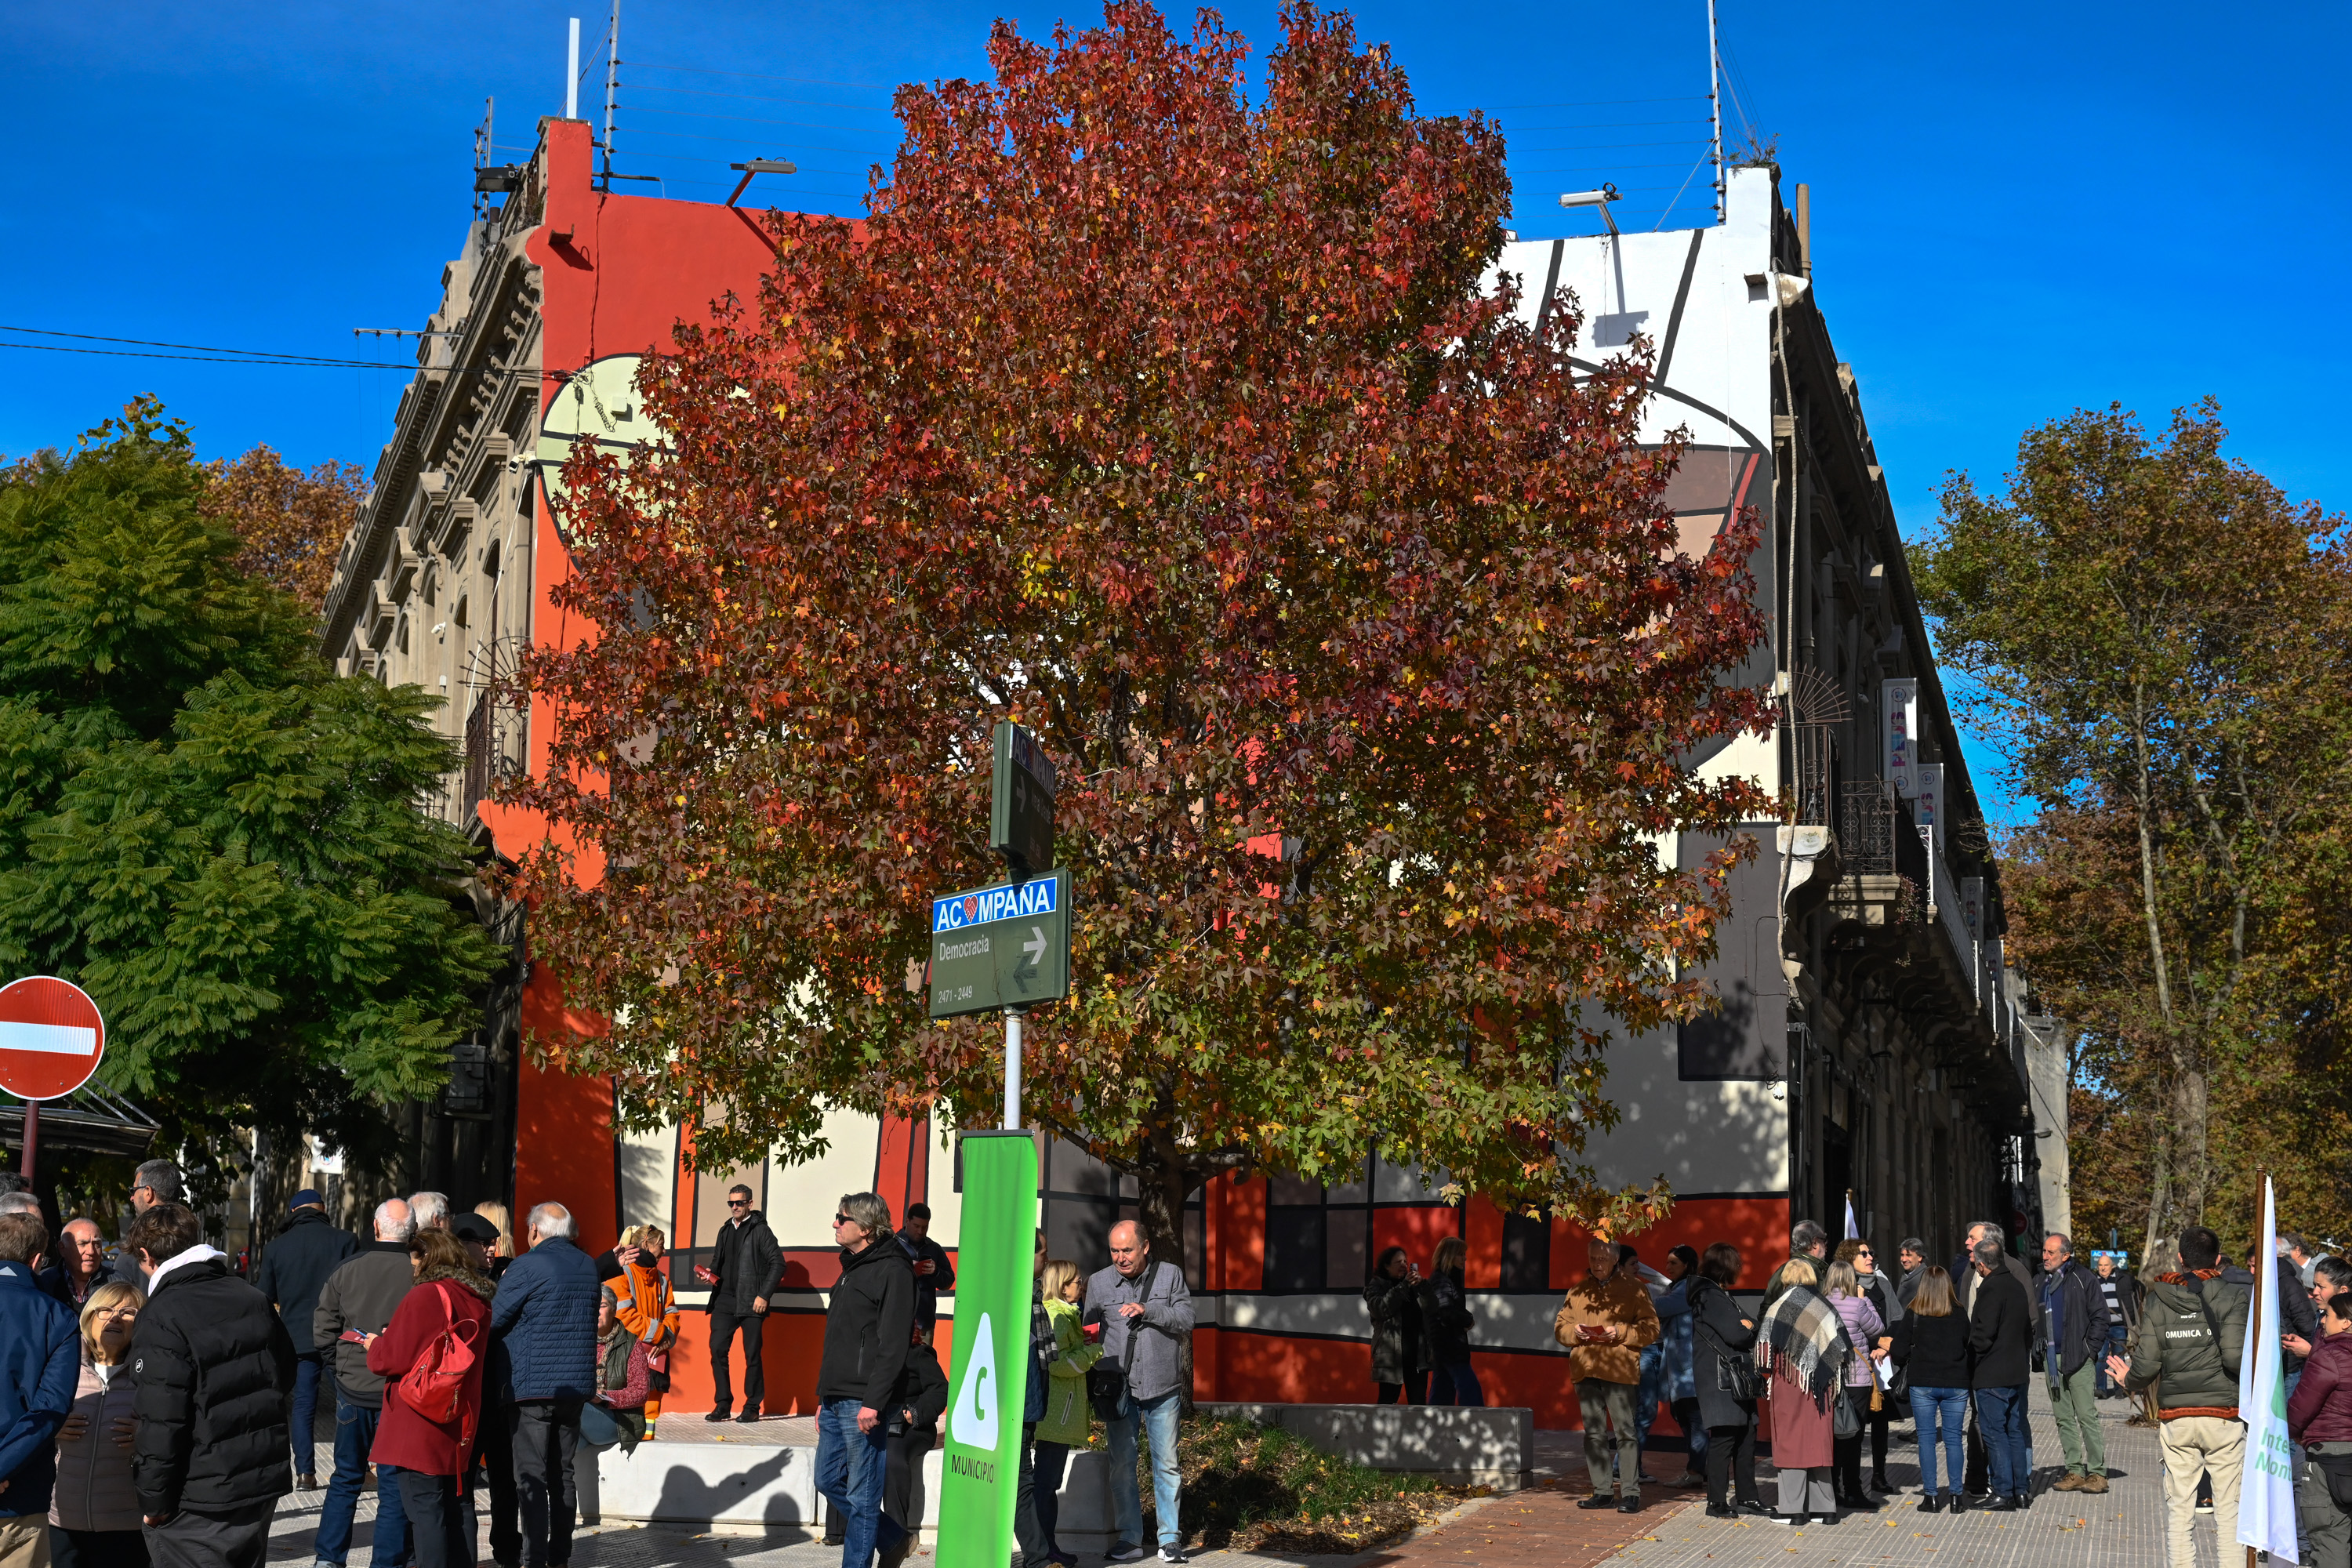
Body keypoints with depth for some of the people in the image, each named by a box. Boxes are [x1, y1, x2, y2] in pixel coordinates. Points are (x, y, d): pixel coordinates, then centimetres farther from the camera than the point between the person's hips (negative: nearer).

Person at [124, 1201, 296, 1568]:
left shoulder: (160, 1320, -16)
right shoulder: (252, 1299, 7)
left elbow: (161, 1420, -20)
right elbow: (286, 1376, 17)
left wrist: (154, 1498, -12)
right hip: (264, 1483, 7)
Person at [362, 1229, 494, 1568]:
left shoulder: (424, 1296, -14)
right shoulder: (478, 1299, 10)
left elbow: (391, 1359, -12)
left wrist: (375, 1345, 10)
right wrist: (396, 1339, 21)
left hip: (421, 1425, -8)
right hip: (461, 1425, 8)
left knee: (424, 1506, -5)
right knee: (457, 1504, 14)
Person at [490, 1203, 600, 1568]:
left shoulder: (527, 1267, -12)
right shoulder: (587, 1267, 9)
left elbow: (492, 1320, -9)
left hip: (532, 1386, -6)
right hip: (576, 1385, 6)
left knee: (531, 1477, -3)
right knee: (562, 1475, 12)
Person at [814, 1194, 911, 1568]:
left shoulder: (892, 1270, -11)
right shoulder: (851, 1269, 19)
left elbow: (894, 1344, -17)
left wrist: (873, 1402, -22)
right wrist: (823, 1397, 21)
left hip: (863, 1403, -10)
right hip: (836, 1402, 10)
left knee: (861, 1495, -4)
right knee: (828, 1481, 14)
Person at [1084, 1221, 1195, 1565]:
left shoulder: (1170, 1275, 4)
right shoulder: (1099, 1282, 7)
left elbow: (1186, 1319, -4)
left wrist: (1148, 1310, -17)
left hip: (1162, 1389, -1)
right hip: (1119, 1390, 1)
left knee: (1166, 1464, 1)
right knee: (1122, 1465, 3)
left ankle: (1170, 1539, 7)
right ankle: (1129, 1540, 11)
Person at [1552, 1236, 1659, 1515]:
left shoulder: (1633, 1288, 3)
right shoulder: (1578, 1290, 16)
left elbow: (1650, 1327, -2)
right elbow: (1560, 1327, 17)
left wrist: (1620, 1333, -16)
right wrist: (1574, 1332, -5)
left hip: (1619, 1369, -5)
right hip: (1585, 1369, 5)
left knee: (1624, 1430, -7)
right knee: (1594, 1432, 7)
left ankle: (1630, 1492, -4)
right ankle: (1601, 1492, 13)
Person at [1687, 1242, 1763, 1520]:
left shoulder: (1722, 1296, 21)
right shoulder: (1710, 1297, -12)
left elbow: (1748, 1327, 16)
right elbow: (1736, 1334, -19)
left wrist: (1747, 1327, -5)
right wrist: (1748, 1328, 1)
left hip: (1737, 1379, 10)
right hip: (1720, 1379, -10)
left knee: (1746, 1435, 11)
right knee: (1723, 1437, -10)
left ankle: (1747, 1497, 18)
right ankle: (1717, 1502, -7)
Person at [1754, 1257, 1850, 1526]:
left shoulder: (1780, 1307, -7)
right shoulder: (1826, 1308, 7)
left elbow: (1769, 1348, -9)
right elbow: (1841, 1349, 8)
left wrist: (1768, 1375, 3)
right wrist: (1825, 1376, 15)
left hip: (1790, 1383, -5)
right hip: (1819, 1385, 5)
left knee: (1791, 1442, -1)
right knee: (1819, 1442, 9)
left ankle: (1793, 1509, -1)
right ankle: (1825, 1508, 10)